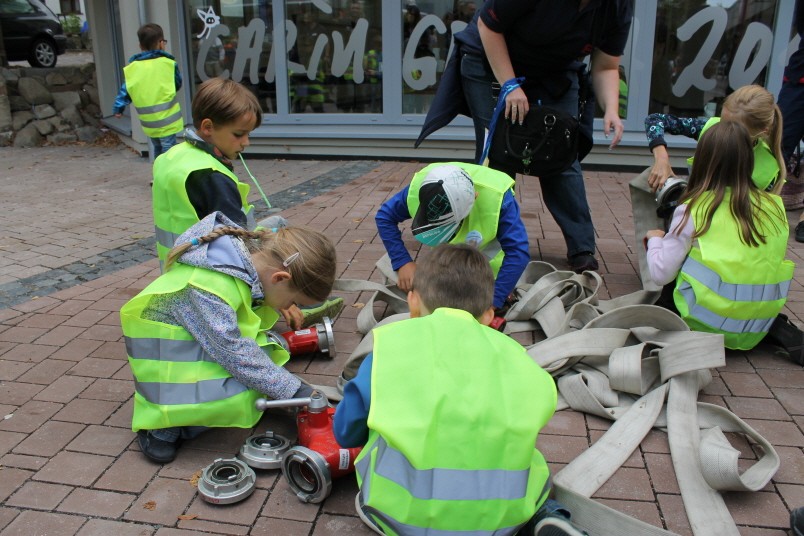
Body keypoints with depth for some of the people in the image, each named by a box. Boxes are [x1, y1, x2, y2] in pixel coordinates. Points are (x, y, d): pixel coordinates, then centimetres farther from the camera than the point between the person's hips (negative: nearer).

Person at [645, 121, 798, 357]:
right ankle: (777, 330, 9)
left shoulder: (693, 210, -10)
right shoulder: (774, 206, 2)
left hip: (709, 323, -3)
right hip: (758, 329, 3)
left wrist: (654, 240, 9)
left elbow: (661, 274, -9)